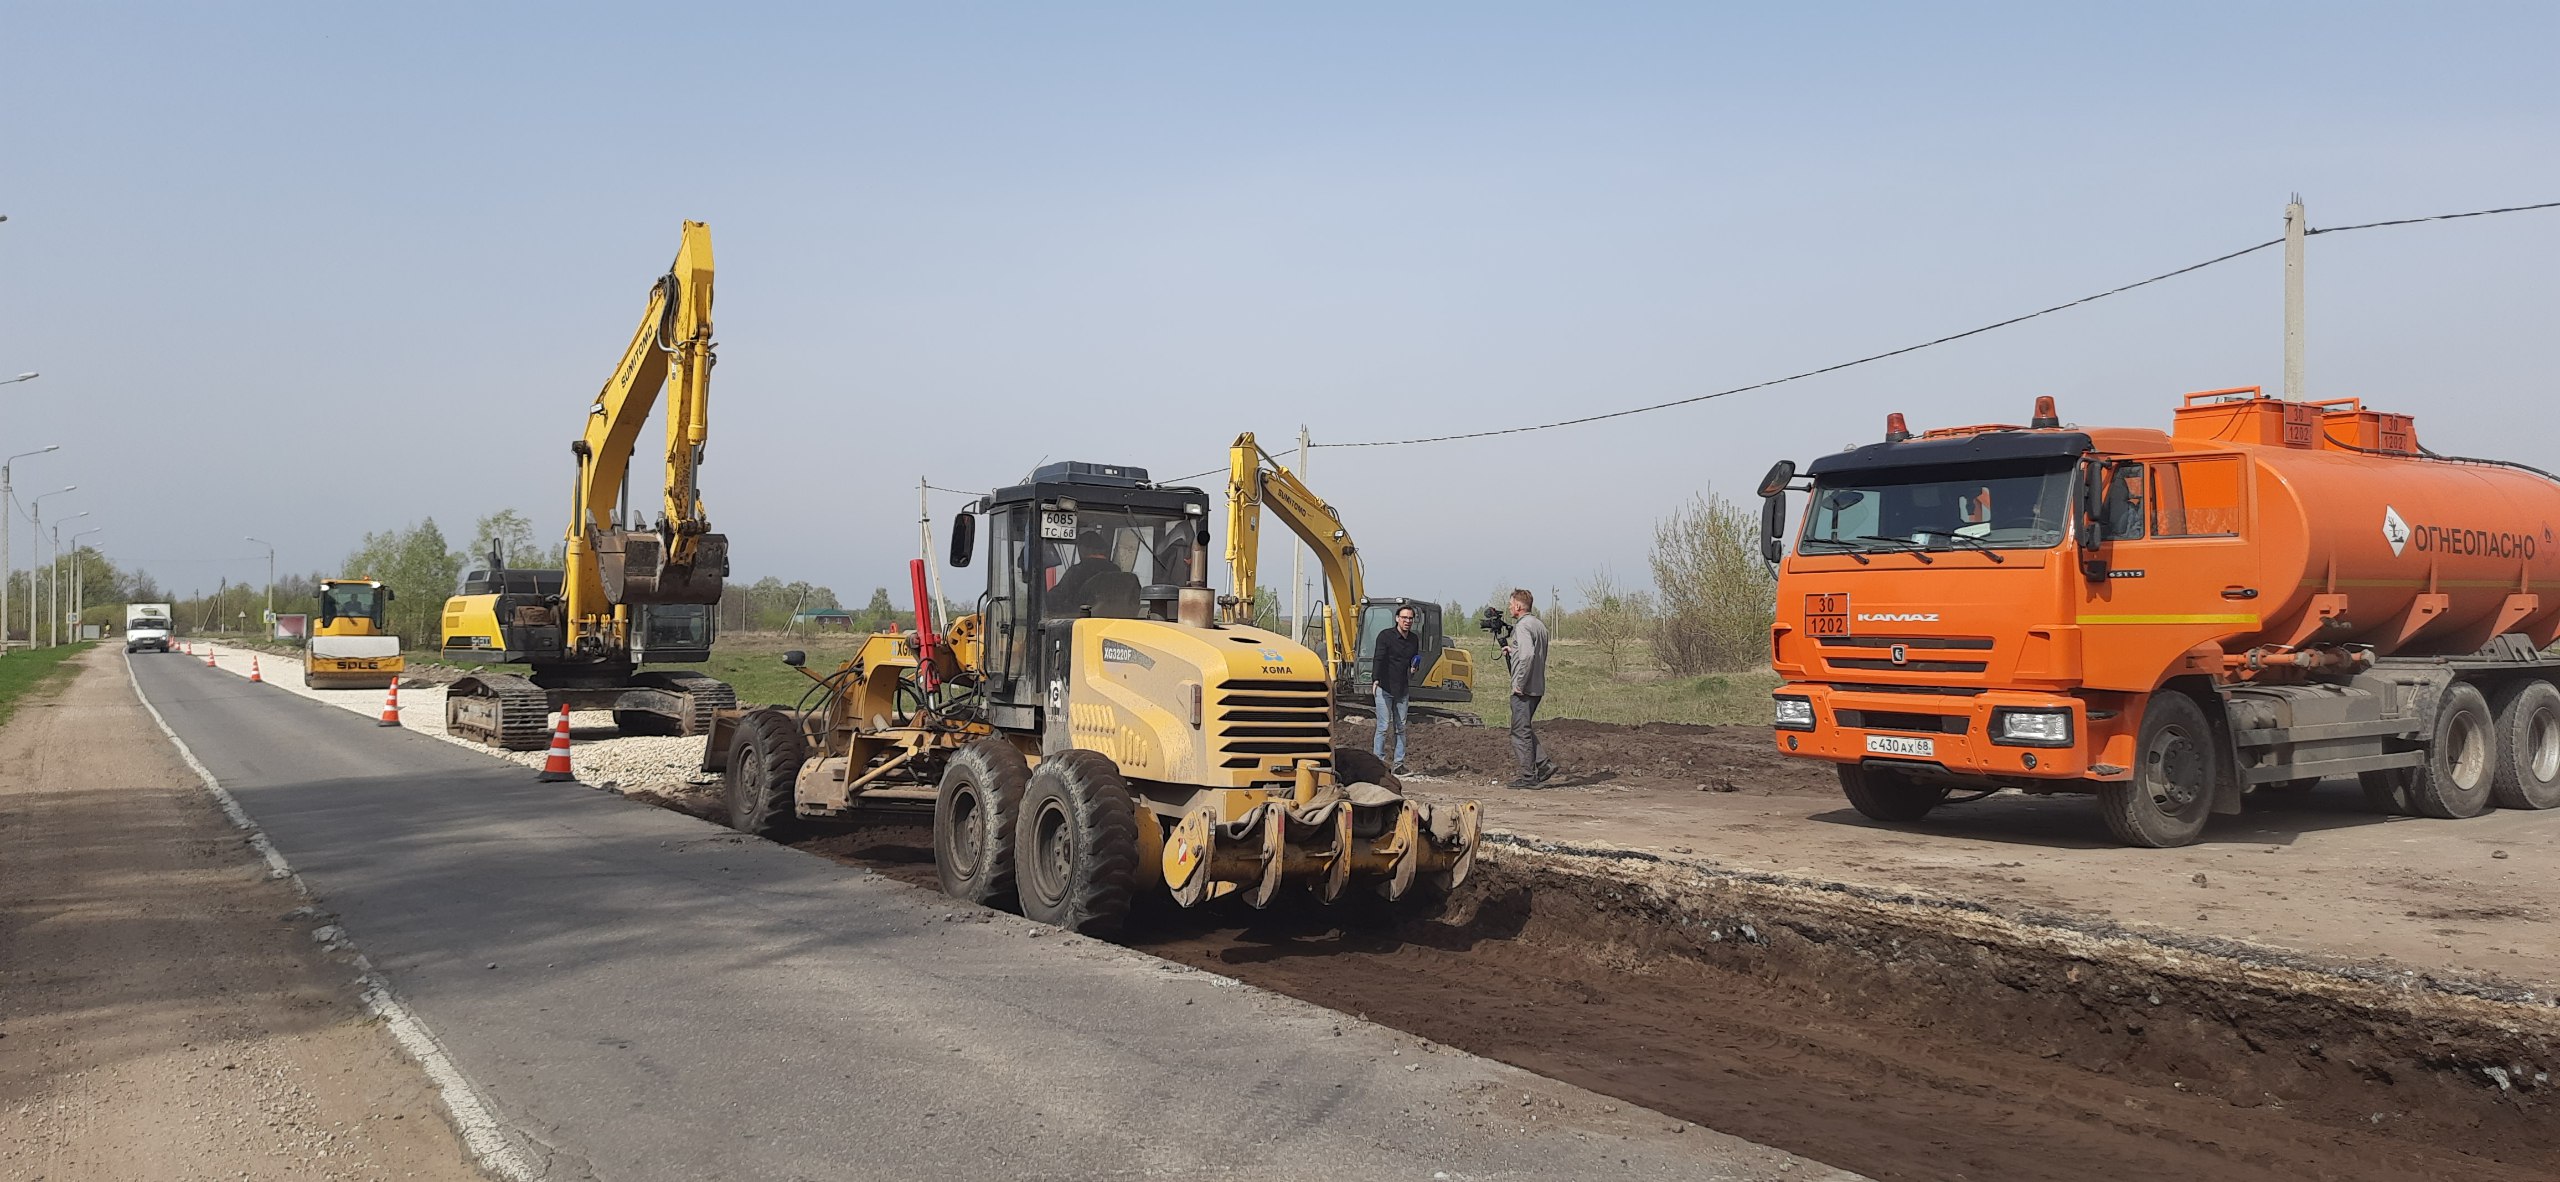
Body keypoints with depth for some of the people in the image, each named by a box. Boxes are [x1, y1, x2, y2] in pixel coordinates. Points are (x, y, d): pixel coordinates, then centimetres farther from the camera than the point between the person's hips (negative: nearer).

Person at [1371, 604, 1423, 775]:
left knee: (1401, 727, 7)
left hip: (1403, 689, 6)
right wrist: (1375, 680, -29)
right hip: (1384, 688, -6)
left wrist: (1415, 667, 1)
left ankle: (1399, 763, 11)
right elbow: (1378, 658, -16)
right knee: (1383, 726, -8)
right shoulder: (1385, 635, -7)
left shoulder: (1414, 639, 12)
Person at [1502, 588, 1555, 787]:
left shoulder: (1523, 625, -15)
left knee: (1520, 732, -3)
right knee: (1525, 730, 19)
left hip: (1524, 689, -9)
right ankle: (1544, 764, 11)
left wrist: (1519, 683, -22)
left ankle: (1528, 777, -1)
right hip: (1538, 687, 9)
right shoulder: (1540, 624, 15)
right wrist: (1512, 651, 17)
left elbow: (1528, 655, -27)